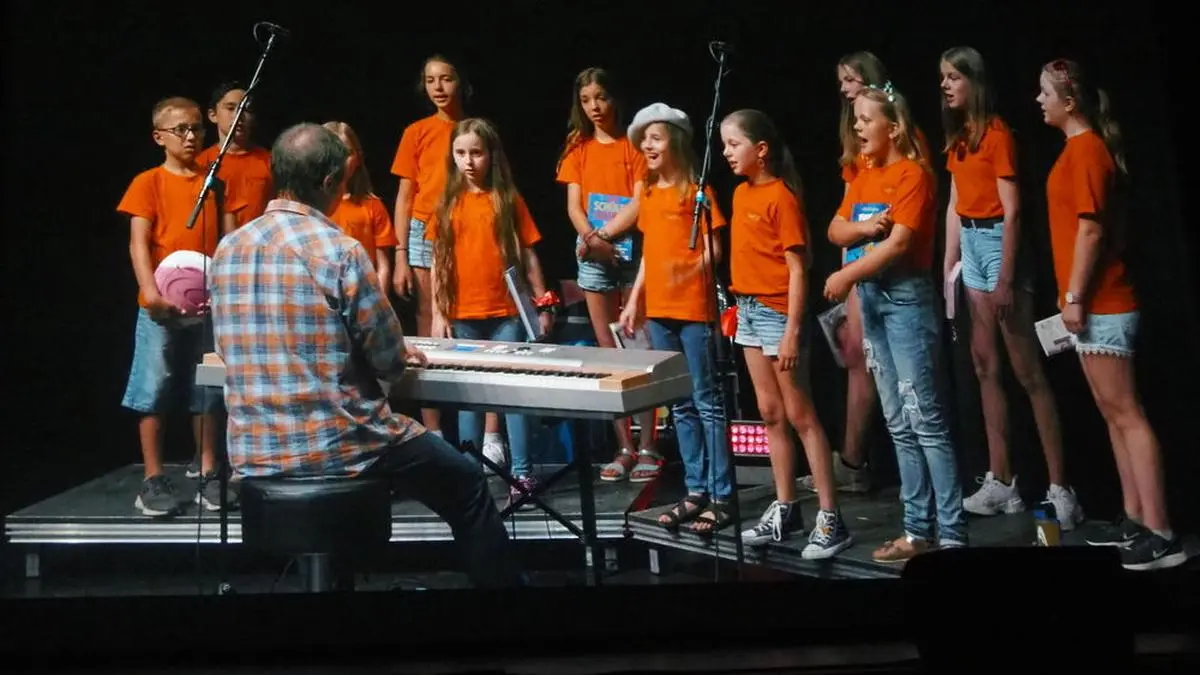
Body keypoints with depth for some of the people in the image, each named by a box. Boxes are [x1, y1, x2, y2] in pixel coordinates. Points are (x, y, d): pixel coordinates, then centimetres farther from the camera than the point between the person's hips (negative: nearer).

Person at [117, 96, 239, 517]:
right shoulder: (148, 183, 0)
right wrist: (150, 290, -22)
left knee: (207, 390, 8)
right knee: (153, 389, -2)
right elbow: (138, 242, -8)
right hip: (161, 306, -3)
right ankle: (153, 479, 5)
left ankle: (208, 474, 16)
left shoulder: (215, 183, 10)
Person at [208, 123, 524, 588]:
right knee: (467, 484, 15)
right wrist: (401, 356, 14)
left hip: (252, 454, 7)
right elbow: (390, 363, -10)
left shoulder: (227, 251, 3)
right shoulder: (339, 251, -16)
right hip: (335, 447, -6)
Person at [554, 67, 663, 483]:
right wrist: (590, 238, -12)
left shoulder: (634, 145, 1)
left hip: (632, 250, -4)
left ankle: (647, 448, -3)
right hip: (593, 256, 4)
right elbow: (573, 205, 5)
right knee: (608, 352, 4)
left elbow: (639, 203, -8)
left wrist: (605, 234, -14)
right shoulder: (578, 148, 12)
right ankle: (624, 447, 9)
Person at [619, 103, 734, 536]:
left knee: (706, 402, -4)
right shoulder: (648, 195, 14)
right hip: (658, 309, 7)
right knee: (680, 405, 11)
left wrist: (692, 269, -24)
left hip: (693, 309, -7)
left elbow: (714, 248, -9)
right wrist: (634, 300, 16)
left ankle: (721, 498, -1)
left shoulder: (696, 190, -7)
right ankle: (696, 491, 18)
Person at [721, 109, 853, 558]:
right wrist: (739, 304, 11)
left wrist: (792, 331, -20)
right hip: (749, 310, 8)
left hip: (778, 312, -8)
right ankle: (785, 510, 21)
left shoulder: (782, 197, -13)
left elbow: (797, 269, -16)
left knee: (799, 415, -5)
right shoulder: (741, 193, 10)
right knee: (771, 414, 12)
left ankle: (830, 519, 0)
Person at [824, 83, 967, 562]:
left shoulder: (913, 173, -9)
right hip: (871, 298, 8)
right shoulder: (863, 176, 15)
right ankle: (919, 529, 14)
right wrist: (862, 227, -10)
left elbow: (899, 242, -18)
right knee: (898, 423, 9)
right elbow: (835, 230, 10)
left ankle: (952, 534, -6)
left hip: (906, 296, -8)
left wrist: (847, 276, -16)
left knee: (924, 418, -9)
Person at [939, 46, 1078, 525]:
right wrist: (947, 267, 11)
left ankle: (1059, 489, -5)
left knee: (1027, 369, -8)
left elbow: (1012, 210, -16)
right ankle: (1001, 481, 14)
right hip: (970, 245, 8)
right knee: (985, 363, 8)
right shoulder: (958, 138, 13)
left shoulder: (997, 133, -11)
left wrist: (1006, 280, -20)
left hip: (997, 242, -8)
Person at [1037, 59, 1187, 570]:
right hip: (1095, 304, 10)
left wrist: (1075, 296, -19)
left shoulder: (1085, 150, -14)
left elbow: (1090, 228, -20)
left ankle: (1160, 534, -8)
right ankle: (1136, 520, 18)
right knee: (1113, 414, 12)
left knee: (1125, 414, -10)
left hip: (1099, 304, -10)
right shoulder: (1081, 149, 15)